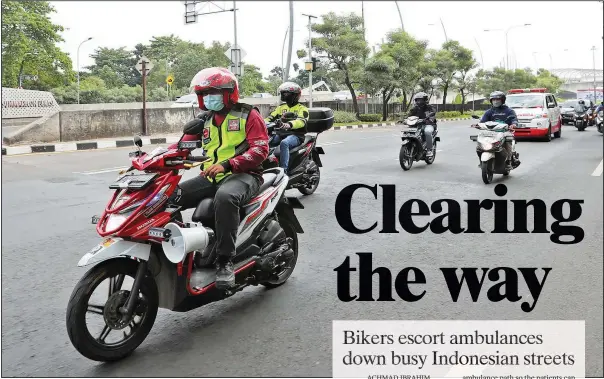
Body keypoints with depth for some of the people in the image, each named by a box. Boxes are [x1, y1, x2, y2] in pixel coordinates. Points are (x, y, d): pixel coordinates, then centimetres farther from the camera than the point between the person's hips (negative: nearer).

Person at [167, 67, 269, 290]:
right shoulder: (205, 120, 20)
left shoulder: (248, 115, 1)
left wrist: (227, 165, -24)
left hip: (243, 174, -6)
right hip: (211, 177, 6)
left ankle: (225, 260, -34)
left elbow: (260, 150, -11)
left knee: (225, 197, -41)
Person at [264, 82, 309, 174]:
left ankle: (284, 170, -43)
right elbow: (271, 117, 16)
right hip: (280, 134, 6)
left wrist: (289, 124, -41)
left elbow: (301, 121, -20)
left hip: (295, 135, -6)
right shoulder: (281, 107, 22)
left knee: (284, 143, -39)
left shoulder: (302, 108, 0)